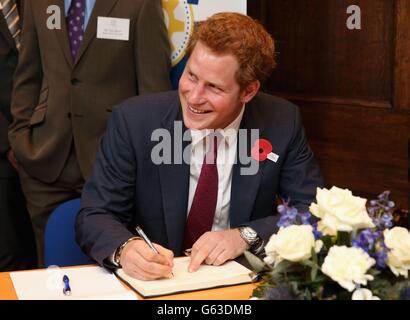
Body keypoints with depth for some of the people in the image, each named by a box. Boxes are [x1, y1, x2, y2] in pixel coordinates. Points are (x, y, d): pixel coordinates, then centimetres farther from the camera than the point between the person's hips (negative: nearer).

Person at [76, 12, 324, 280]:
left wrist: (246, 236, -20)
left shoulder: (282, 123, -9)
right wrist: (125, 248, -32)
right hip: (153, 280, 0)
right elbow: (94, 216, -10)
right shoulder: (133, 121, -13)